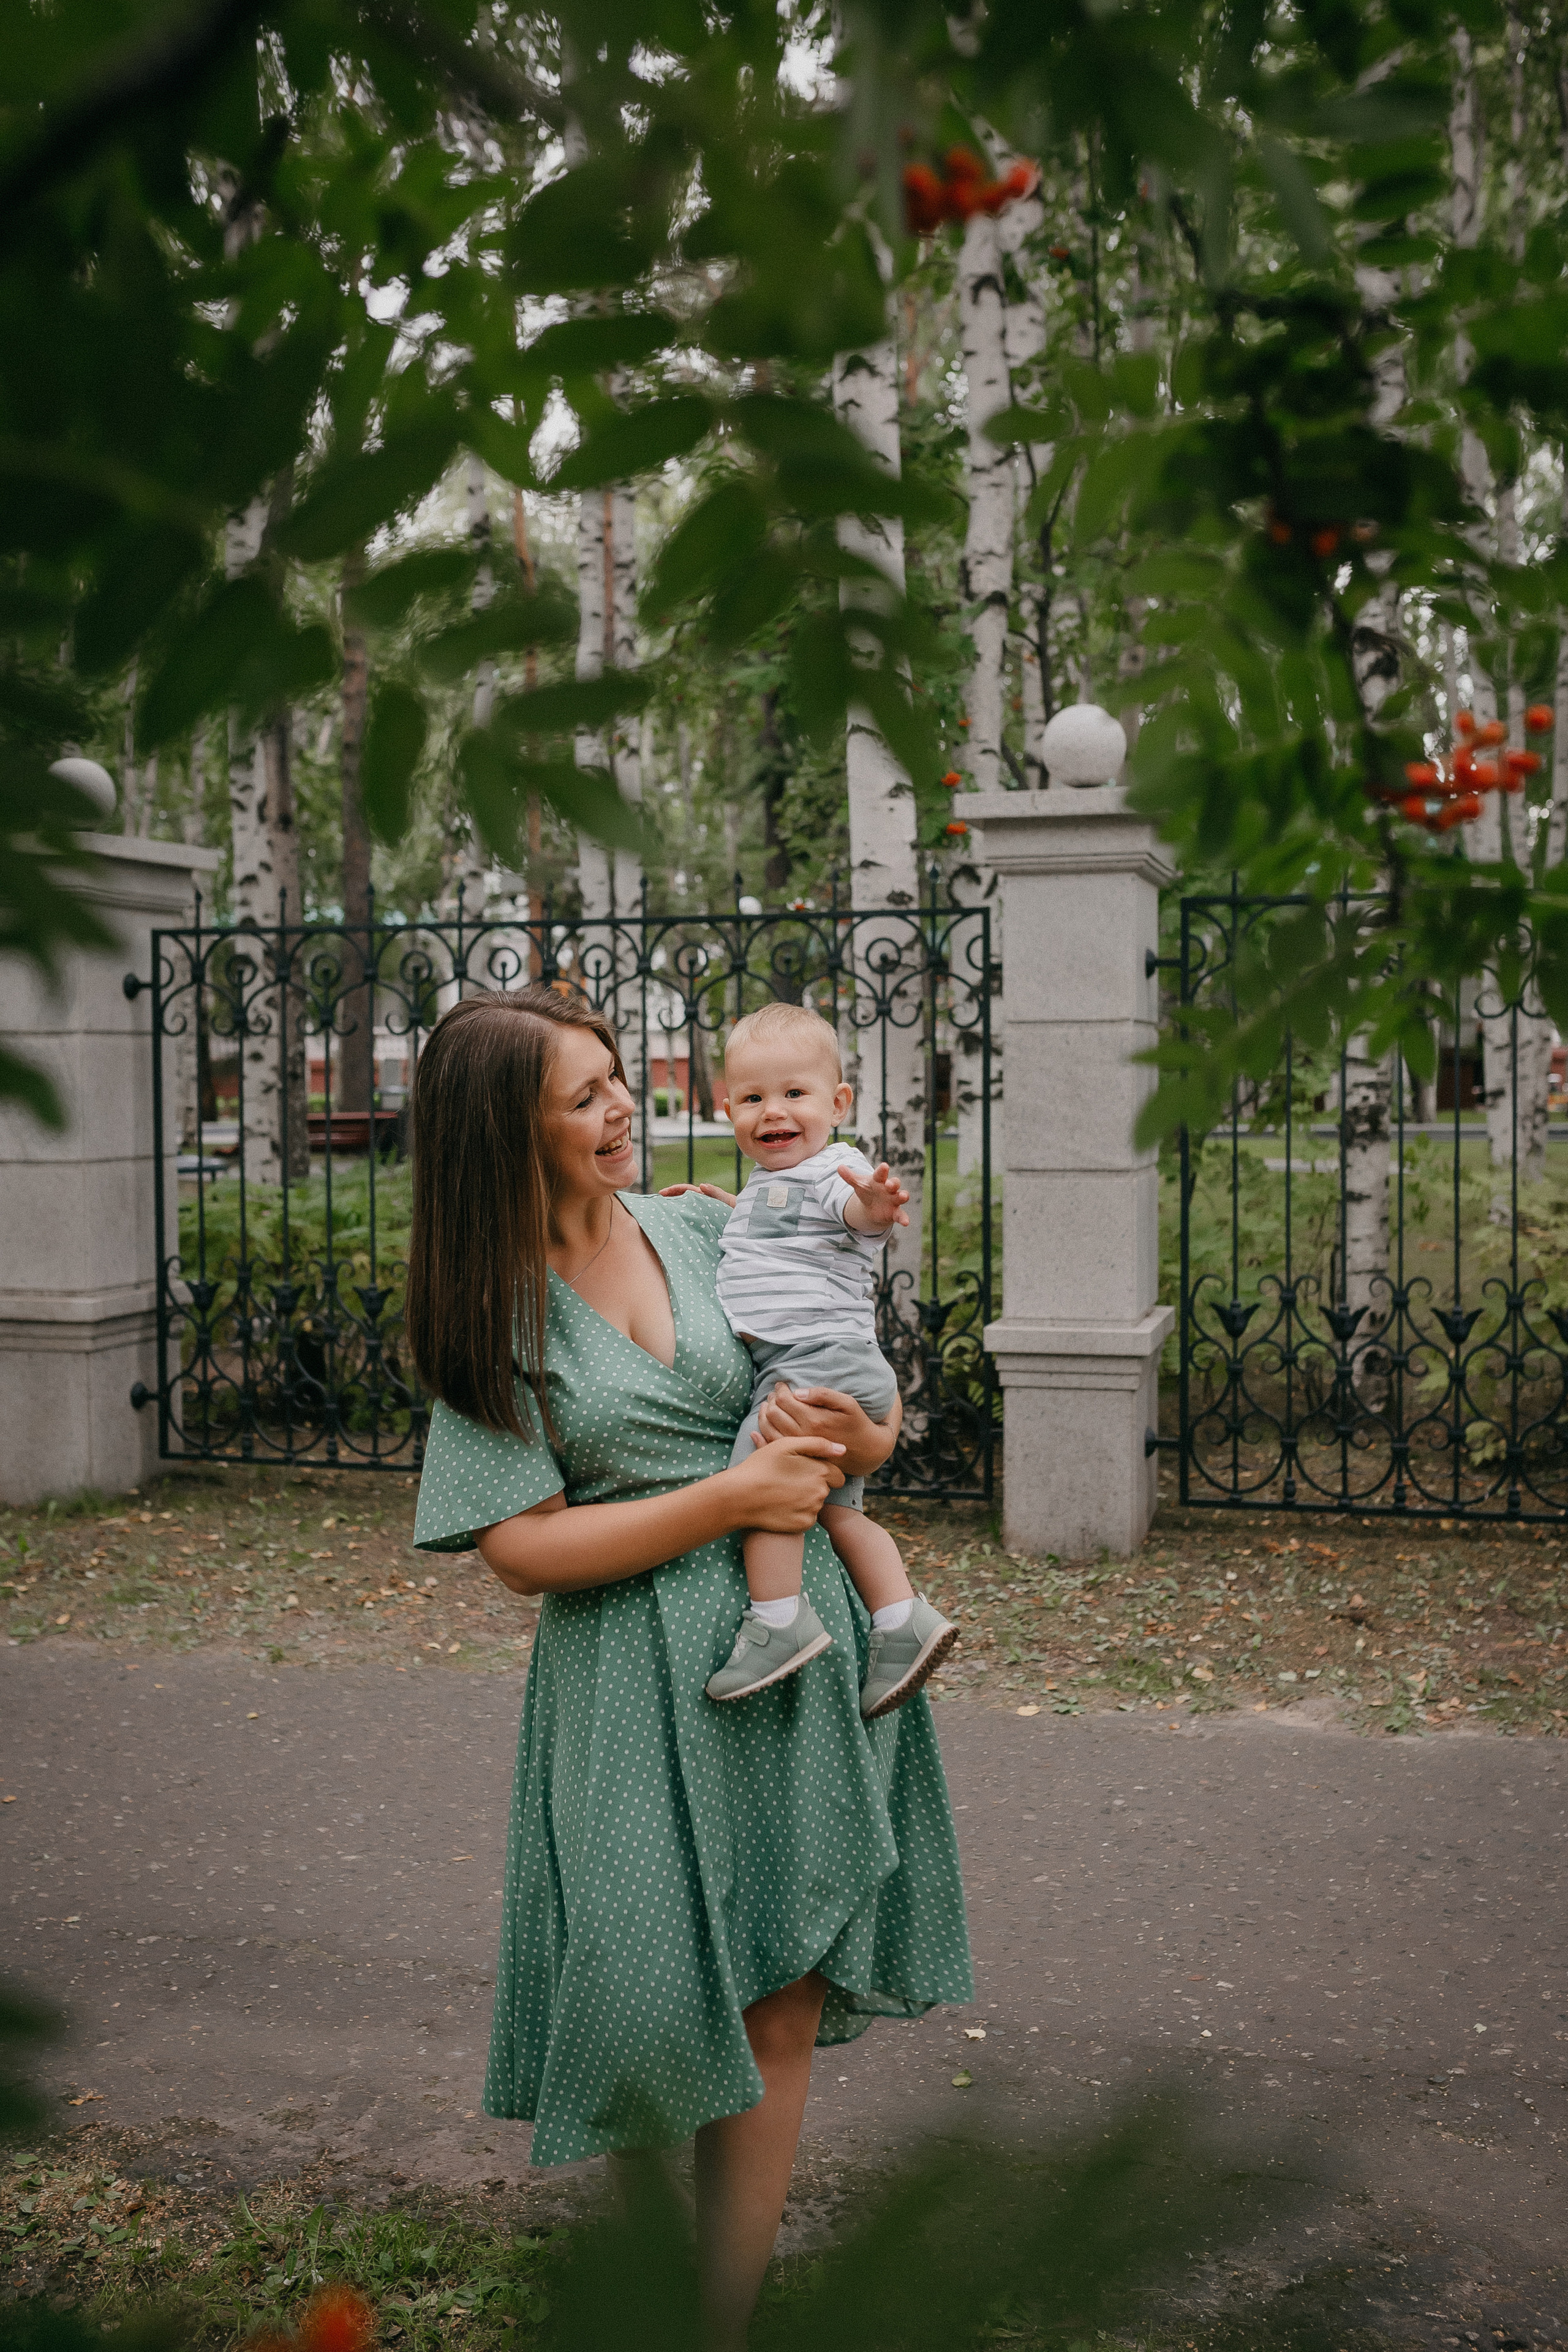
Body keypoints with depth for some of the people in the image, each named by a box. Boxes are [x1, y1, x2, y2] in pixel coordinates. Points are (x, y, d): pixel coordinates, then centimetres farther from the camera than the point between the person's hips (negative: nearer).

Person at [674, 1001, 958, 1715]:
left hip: (822, 1356, -11)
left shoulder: (835, 1168, -9)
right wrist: (724, 1208, 34)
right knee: (835, 1507, 11)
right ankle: (902, 1620, 11)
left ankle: (779, 1619, -19)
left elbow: (855, 1212, -33)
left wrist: (876, 1204, -54)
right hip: (786, 1368, 11)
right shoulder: (766, 1184, 22)